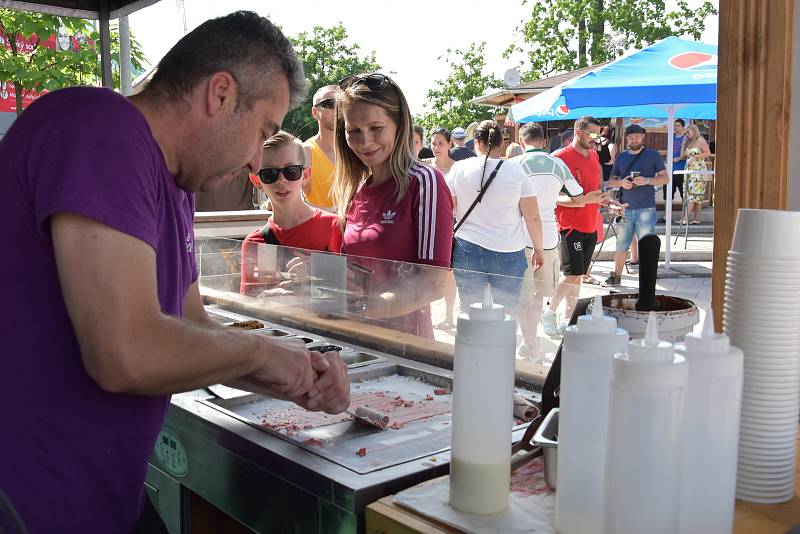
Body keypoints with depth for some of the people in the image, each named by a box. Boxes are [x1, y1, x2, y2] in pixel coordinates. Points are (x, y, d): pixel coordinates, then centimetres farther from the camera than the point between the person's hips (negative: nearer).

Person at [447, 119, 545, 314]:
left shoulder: (459, 168, 0)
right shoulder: (517, 172, -3)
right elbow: (533, 216, -2)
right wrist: (538, 249, 10)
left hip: (468, 252, 1)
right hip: (509, 254, -1)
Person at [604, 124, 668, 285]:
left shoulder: (653, 155, 3)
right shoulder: (621, 157, 13)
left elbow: (665, 178, 0)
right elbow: (611, 181, 13)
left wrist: (647, 180, -17)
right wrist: (621, 182, -10)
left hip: (646, 208, -3)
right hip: (625, 208, 3)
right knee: (621, 245, 10)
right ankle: (616, 276, 21)